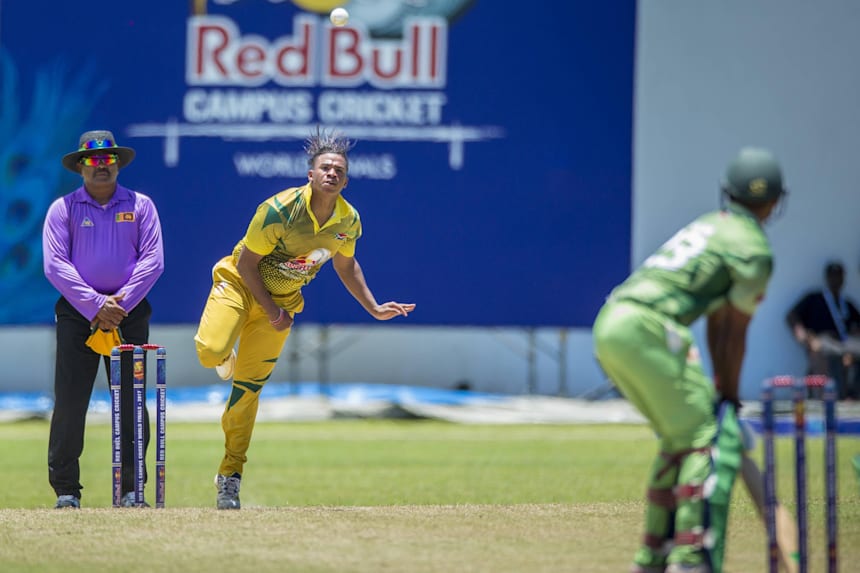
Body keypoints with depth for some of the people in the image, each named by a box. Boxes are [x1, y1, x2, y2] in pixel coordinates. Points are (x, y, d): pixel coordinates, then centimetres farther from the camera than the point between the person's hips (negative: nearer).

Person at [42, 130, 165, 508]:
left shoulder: (140, 206, 9)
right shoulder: (63, 208, 5)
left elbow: (152, 261, 0)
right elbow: (55, 265, -5)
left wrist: (120, 303, -12)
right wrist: (95, 305, -15)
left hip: (130, 313, 1)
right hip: (77, 312, -1)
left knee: (131, 402, -1)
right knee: (69, 400, -6)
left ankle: (131, 488, 5)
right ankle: (66, 490, -1)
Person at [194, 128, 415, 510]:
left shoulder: (349, 221, -9)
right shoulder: (279, 209, -26)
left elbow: (346, 264, 12)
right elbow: (246, 263, -17)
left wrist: (374, 308, 9)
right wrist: (271, 312, -16)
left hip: (283, 300, 4)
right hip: (239, 284, -4)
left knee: (249, 388, 0)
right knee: (211, 350, -29)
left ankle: (230, 477, 9)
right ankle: (226, 359, 12)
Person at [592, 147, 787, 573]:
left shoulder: (710, 226, 26)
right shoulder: (753, 247, -1)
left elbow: (717, 323, 29)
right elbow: (734, 334, 3)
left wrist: (720, 390, 30)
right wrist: (728, 397, 12)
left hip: (608, 326, 9)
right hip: (647, 329, -9)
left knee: (681, 436, 21)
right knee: (711, 438, -7)